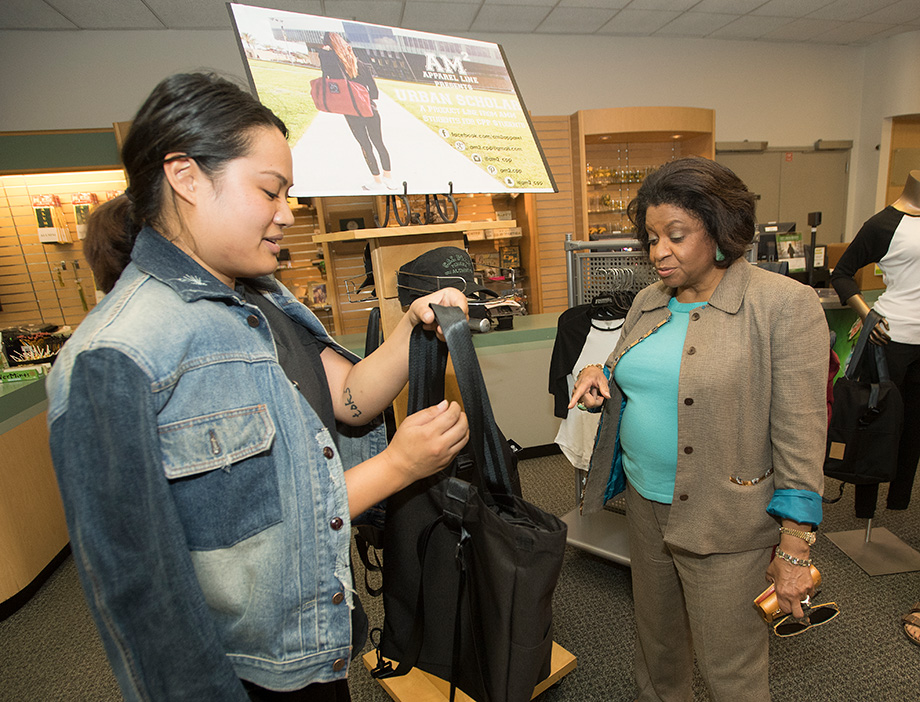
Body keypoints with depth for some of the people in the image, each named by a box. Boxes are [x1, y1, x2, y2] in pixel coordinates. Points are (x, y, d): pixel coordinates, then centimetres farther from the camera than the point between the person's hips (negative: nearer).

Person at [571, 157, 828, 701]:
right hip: (644, 502, 6)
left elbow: (800, 435, -14)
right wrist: (599, 380, -6)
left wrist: (794, 552, -14)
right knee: (656, 637, 24)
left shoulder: (784, 305, -13)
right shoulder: (648, 303, 5)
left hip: (725, 523, -5)